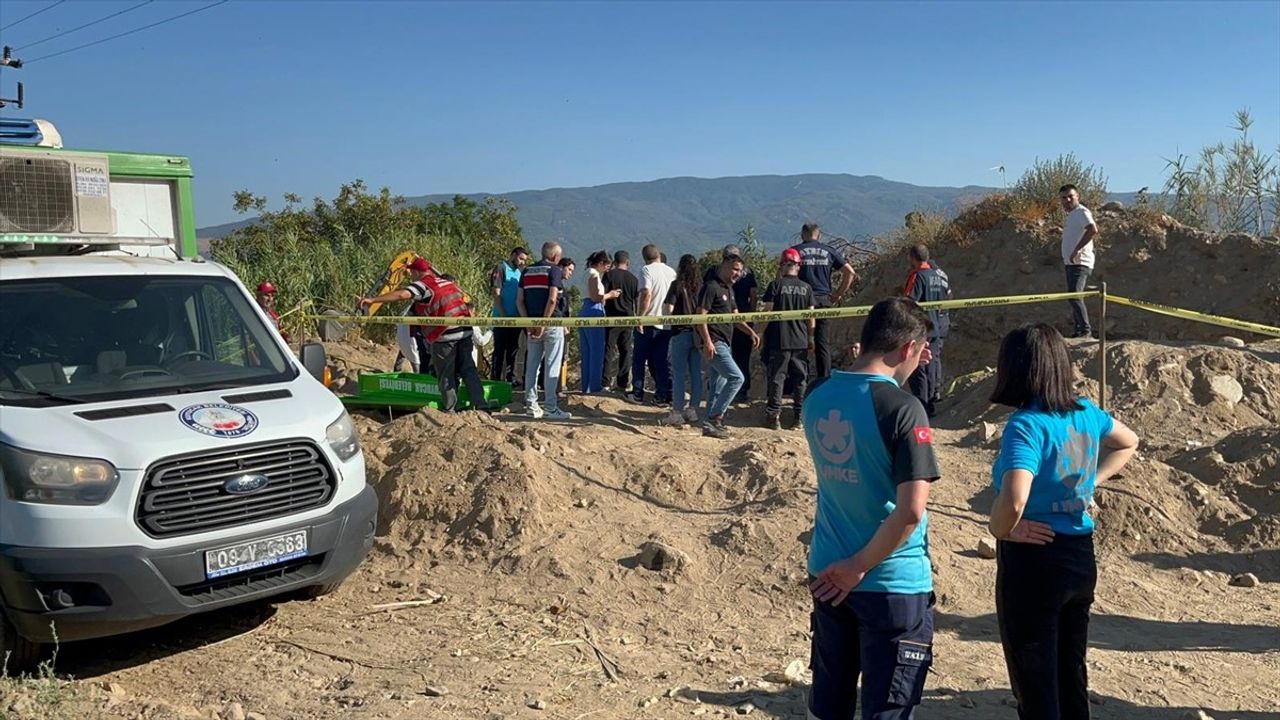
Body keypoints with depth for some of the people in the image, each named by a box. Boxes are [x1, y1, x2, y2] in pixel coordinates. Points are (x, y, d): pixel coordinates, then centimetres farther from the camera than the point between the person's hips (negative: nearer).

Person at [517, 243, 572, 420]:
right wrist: (544, 324, -16)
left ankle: (531, 405, 12)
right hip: (552, 323, -6)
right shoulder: (554, 270, -6)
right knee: (552, 366, -2)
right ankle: (550, 407, -2)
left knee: (532, 365, 10)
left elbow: (519, 301, 6)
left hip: (533, 324, 6)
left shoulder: (527, 271, 12)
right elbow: (552, 300, -17)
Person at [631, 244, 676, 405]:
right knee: (662, 361, 9)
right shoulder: (671, 272, 9)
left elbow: (646, 294, -20)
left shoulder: (647, 270, -9)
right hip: (667, 324, 5)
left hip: (649, 322, -5)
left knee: (639, 360, 8)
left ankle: (637, 394, 10)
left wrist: (640, 317, -16)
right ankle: (663, 395, 7)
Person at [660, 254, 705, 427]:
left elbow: (667, 310, -13)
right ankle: (693, 410, 13)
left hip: (681, 332, -4)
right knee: (696, 373, 8)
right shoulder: (701, 285, 5)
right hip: (698, 333, 4)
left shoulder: (677, 285, -7)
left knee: (679, 374, -1)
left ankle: (677, 413, 0)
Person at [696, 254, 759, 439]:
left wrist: (751, 331, 14)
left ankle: (709, 424, 16)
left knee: (717, 387, 11)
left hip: (723, 344, 10)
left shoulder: (729, 289, 19)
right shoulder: (711, 286, -10)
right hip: (714, 343, -10)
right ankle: (715, 417, -11)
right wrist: (707, 342, -24)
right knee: (736, 377, -16)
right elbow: (701, 315, -16)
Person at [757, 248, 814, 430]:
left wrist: (759, 333, 0)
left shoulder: (776, 285, -6)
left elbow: (767, 312, -8)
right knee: (800, 378, 10)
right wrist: (811, 337, 17)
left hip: (778, 341, -3)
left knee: (776, 378, 2)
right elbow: (810, 316, 7)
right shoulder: (806, 288, 4)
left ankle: (774, 416, 0)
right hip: (801, 341, 3)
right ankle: (800, 415, 12)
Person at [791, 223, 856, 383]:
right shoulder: (829, 251, 10)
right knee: (823, 345, 6)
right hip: (824, 301, 2)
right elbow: (850, 272, 7)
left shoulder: (796, 251, 4)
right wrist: (838, 294, 11)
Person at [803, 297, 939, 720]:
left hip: (829, 576, 6)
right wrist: (860, 566, -13)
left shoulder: (818, 399, 0)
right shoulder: (902, 407, -19)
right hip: (893, 583, -6)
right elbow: (910, 510, -23)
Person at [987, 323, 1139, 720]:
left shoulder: (1026, 425, -21)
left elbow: (1013, 501, -35)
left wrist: (1000, 529, -15)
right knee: (1071, 678, 20)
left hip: (1033, 560, -7)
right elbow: (1128, 444, 24)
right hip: (1081, 558, 8)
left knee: (1035, 687, 5)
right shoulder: (1085, 412, 2)